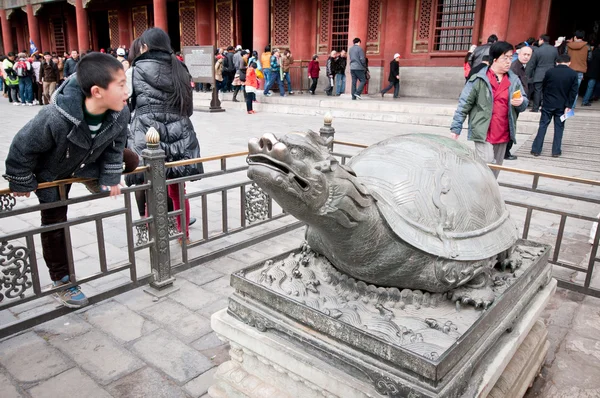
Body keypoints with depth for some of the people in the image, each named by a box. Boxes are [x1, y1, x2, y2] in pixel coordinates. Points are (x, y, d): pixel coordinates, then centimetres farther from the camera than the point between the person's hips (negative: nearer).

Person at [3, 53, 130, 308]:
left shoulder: (121, 114, -31)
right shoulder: (56, 119, -46)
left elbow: (116, 145, -9)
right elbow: (22, 148, -29)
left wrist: (110, 177, -6)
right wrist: (21, 184, -15)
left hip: (84, 164, 5)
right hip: (50, 171, -5)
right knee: (55, 220, 4)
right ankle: (60, 281, 18)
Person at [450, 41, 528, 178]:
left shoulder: (514, 80, 7)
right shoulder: (479, 79, -6)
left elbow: (524, 103, 15)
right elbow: (464, 104, -5)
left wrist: (521, 102, -10)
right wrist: (456, 128, -8)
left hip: (503, 135, 5)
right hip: (483, 134, -5)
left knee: (495, 170, 14)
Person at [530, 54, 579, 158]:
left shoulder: (550, 72, -4)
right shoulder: (573, 74, -4)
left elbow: (544, 87, 5)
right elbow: (573, 92, -7)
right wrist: (568, 106, -4)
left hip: (548, 104, 0)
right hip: (562, 105, 0)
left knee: (543, 125, 5)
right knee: (559, 127, 8)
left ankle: (536, 149, 3)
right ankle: (556, 151, 9)